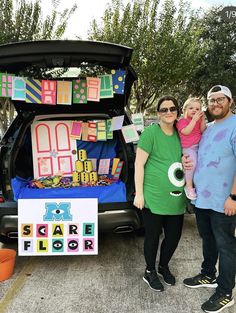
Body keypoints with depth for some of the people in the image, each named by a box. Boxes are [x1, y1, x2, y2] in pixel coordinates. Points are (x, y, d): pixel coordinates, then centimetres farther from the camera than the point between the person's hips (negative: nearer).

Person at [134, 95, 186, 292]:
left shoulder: (179, 134, 9)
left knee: (174, 235, 16)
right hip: (154, 197, -6)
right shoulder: (150, 132, -10)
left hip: (176, 198, 6)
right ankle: (150, 272, 34)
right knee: (153, 236, 9)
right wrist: (139, 193, -14)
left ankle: (164, 266, 43)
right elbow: (139, 164, -11)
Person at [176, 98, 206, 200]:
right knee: (192, 161, -27)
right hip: (188, 147, -6)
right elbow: (186, 132, -20)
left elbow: (203, 131, 4)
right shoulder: (182, 121, -2)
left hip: (199, 146, 6)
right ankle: (189, 186, -14)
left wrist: (203, 119, -6)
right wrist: (194, 119, -21)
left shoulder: (199, 120, 16)